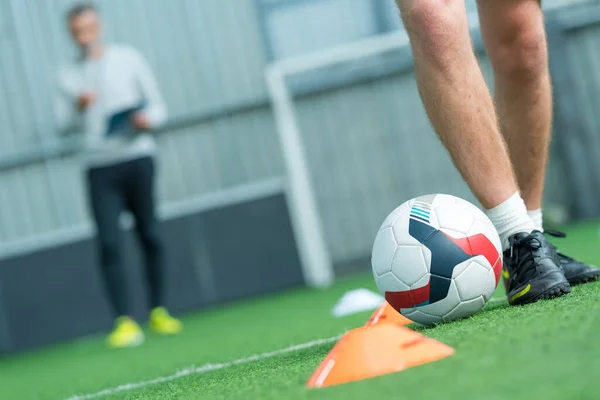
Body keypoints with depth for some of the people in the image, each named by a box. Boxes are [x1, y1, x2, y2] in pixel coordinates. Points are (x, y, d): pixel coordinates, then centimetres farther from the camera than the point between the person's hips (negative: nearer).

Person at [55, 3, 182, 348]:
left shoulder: (128, 58, 9)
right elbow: (64, 123, 7)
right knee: (109, 242, -11)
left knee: (150, 235, 1)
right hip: (100, 167, 1)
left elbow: (158, 106, 9)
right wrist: (78, 106, -12)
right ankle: (125, 322, -12)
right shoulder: (69, 75, 14)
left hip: (137, 156, -1)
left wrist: (148, 118, -13)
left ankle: (159, 312, 15)